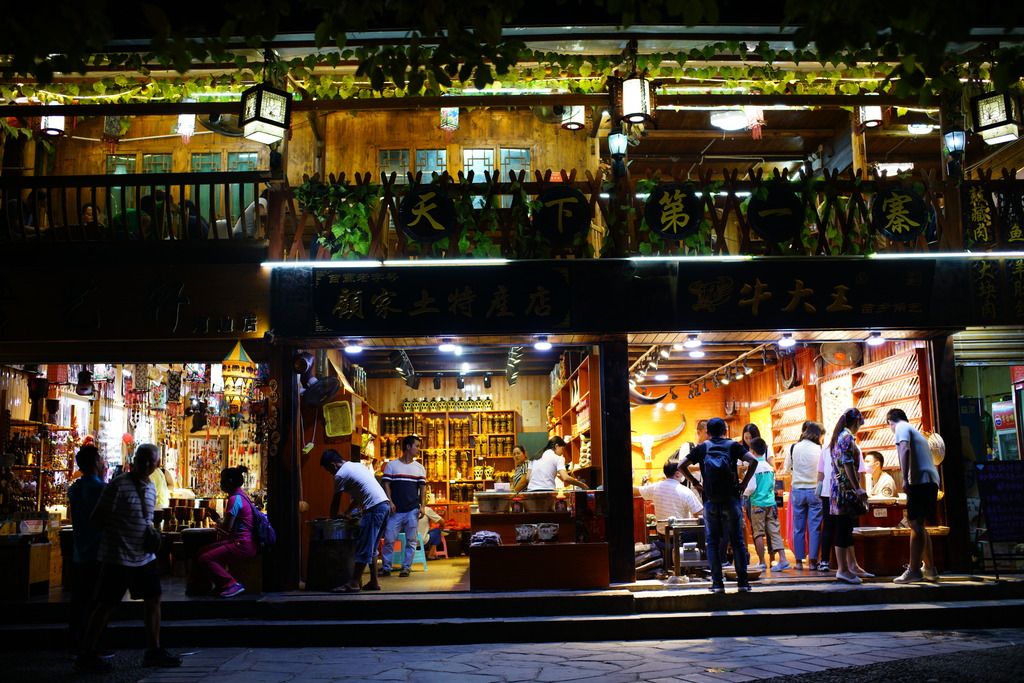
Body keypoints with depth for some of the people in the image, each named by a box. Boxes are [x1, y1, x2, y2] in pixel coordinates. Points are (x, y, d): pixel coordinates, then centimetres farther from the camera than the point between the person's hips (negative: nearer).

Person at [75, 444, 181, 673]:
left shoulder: (151, 488, 9)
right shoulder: (118, 485, -14)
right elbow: (98, 519, -12)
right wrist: (119, 533, -9)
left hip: (145, 557, 8)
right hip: (118, 557, -8)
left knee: (153, 600, 11)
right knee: (106, 605, 1)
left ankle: (154, 651, 21)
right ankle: (86, 656, 13)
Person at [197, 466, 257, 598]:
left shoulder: (234, 499, -17)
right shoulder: (240, 495, 14)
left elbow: (227, 527, -18)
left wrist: (216, 518, 0)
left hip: (241, 545, -10)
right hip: (242, 542, 10)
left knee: (204, 559, -13)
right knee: (204, 551, 13)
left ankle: (232, 585, -10)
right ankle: (222, 584, 14)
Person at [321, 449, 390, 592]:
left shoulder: (340, 475, -3)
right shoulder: (356, 466, 23)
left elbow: (335, 502, 5)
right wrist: (347, 513, 33)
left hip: (374, 508, -9)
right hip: (385, 504, 9)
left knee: (363, 548, -7)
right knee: (371, 548, 14)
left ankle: (353, 583, -6)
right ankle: (373, 582, 16)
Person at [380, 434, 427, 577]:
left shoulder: (419, 468, 10)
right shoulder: (391, 465, 4)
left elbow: (422, 487, 8)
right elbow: (386, 484, 1)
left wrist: (422, 506, -2)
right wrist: (390, 502, -10)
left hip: (412, 510, 2)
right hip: (395, 510, -2)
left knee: (411, 540, 3)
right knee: (389, 539, -3)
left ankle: (406, 567, 12)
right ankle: (386, 567, 8)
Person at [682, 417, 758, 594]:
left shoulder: (702, 448, 7)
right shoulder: (733, 446, 4)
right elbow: (753, 461, -9)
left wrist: (695, 483, 6)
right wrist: (744, 483, -3)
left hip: (710, 501, 1)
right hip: (731, 499, 0)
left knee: (712, 543, 6)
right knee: (737, 541, 5)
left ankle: (717, 583, 3)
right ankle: (743, 582, 4)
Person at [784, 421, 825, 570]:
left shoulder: (793, 448, -1)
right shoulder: (820, 449, -9)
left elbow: (786, 469, 8)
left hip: (797, 490, 2)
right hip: (815, 491, -2)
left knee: (798, 528, 9)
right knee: (814, 527, 4)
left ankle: (799, 561, 12)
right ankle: (812, 561, 5)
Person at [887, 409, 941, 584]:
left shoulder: (901, 427, 2)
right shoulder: (915, 431, 29)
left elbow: (905, 450, -16)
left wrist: (905, 478, -22)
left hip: (920, 481, -9)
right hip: (931, 481, 9)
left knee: (916, 524, -10)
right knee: (919, 525, 14)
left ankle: (914, 570, -13)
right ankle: (929, 569, 15)